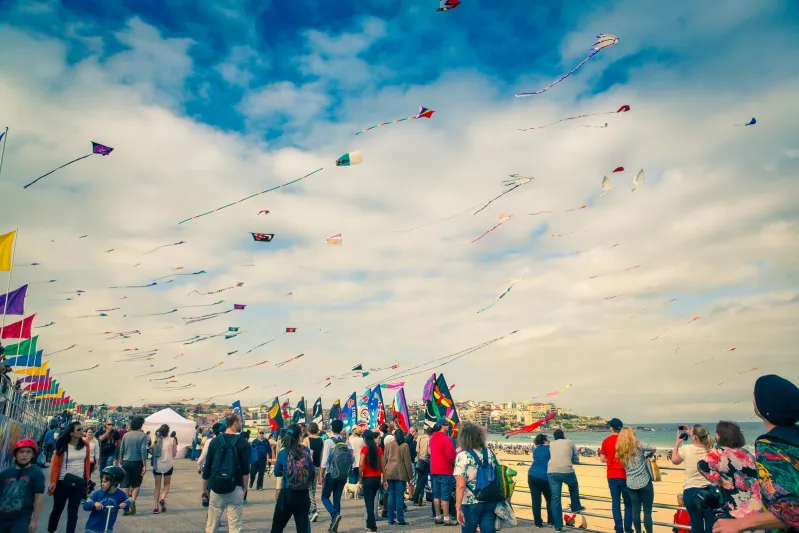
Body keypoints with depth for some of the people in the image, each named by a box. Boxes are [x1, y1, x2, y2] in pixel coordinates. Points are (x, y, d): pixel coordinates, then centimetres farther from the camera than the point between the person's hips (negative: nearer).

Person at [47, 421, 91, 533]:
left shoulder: (85, 445, -1)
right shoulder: (63, 446, -10)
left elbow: (87, 463, 5)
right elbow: (56, 464, -9)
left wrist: (87, 480, 6)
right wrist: (53, 482, -16)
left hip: (79, 483, 1)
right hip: (63, 482, -1)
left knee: (73, 511, 3)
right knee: (57, 509, 16)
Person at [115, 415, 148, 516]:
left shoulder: (126, 435, 5)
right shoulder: (142, 435, -8)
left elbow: (121, 450, 9)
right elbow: (143, 451, -14)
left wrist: (121, 462, 19)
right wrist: (144, 465, -11)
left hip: (125, 462, 3)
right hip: (137, 462, -3)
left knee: (125, 485, 7)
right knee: (136, 484, 12)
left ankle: (126, 508, 5)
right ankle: (132, 501, -8)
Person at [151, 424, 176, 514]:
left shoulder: (156, 440, -2)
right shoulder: (172, 440, -5)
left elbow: (153, 452, 1)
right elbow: (174, 454, -4)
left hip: (157, 465, 1)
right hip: (168, 464, -1)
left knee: (157, 486, 13)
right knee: (167, 484, 18)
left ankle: (155, 507, 7)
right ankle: (162, 498, -9)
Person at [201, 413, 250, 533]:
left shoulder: (215, 441, 4)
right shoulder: (242, 443, -5)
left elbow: (207, 467, 7)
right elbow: (246, 470, -7)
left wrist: (204, 488, 16)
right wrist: (244, 488, 4)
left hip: (216, 488, 3)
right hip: (235, 489, -3)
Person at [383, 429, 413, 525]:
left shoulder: (388, 444, 6)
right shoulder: (404, 445, -3)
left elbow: (384, 460, 8)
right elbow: (407, 462, -3)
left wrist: (384, 475, 14)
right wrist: (410, 477, 1)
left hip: (389, 473, 3)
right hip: (400, 473, -3)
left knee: (391, 496, 9)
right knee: (399, 496, 1)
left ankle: (390, 519, 12)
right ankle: (400, 519, 3)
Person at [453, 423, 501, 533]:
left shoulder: (462, 456, -12)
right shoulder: (490, 452, 4)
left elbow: (460, 486, -18)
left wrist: (458, 508, -15)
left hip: (471, 504, -4)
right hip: (491, 502, 4)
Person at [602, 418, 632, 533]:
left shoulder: (606, 441, -1)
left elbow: (602, 459, 1)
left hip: (612, 476, 2)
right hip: (624, 475, -2)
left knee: (615, 503, 8)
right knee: (628, 503, 9)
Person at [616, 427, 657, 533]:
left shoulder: (620, 451, 4)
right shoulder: (638, 446, -7)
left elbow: (624, 467, 11)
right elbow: (654, 448, -7)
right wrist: (647, 456, 11)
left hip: (631, 484, 4)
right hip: (644, 483, -4)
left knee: (635, 510, 11)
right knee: (647, 511, 4)